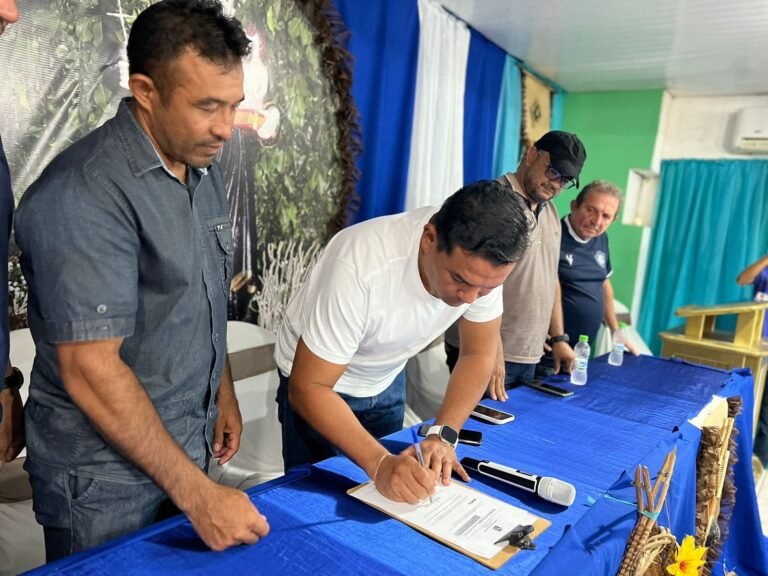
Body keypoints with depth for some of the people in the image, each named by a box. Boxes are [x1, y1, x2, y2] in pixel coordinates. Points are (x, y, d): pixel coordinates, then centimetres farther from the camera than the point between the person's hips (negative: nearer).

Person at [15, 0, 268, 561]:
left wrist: (223, 394, 11)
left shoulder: (204, 169, 2)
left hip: (188, 448, 7)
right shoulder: (83, 194, -23)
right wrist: (198, 493, -23)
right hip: (106, 478, -7)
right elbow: (89, 369, -25)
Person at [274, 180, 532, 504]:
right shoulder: (362, 267, -39)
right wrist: (379, 462, -42)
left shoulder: (482, 265, -24)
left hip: (386, 380, 5)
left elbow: (477, 354, -10)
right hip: (318, 385, -4)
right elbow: (308, 388, -32)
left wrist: (443, 435, -22)